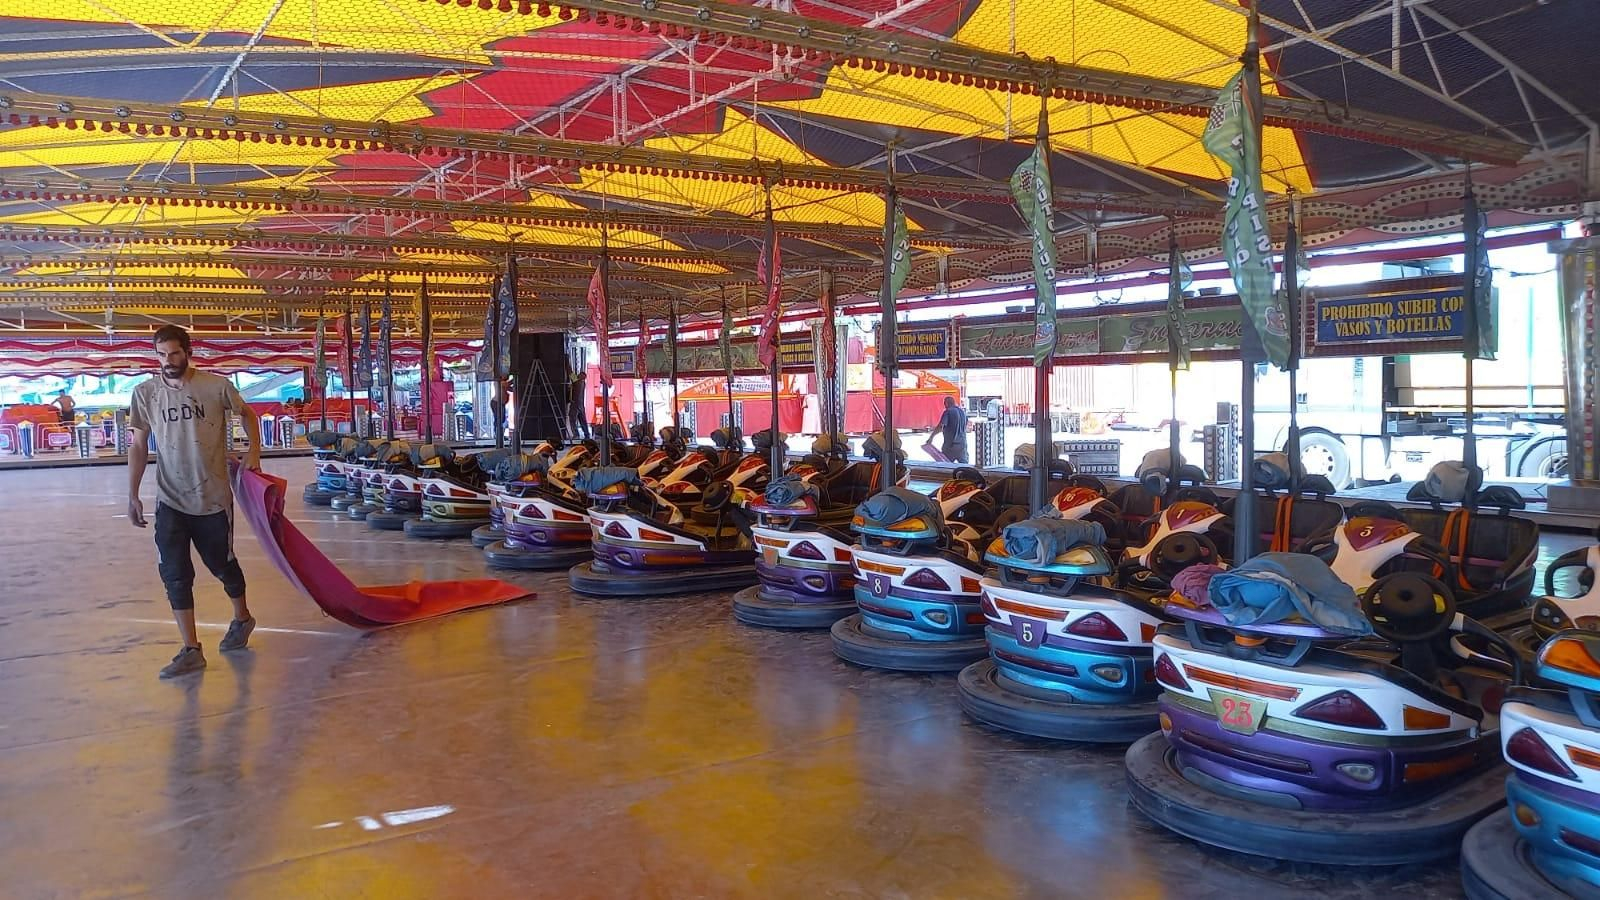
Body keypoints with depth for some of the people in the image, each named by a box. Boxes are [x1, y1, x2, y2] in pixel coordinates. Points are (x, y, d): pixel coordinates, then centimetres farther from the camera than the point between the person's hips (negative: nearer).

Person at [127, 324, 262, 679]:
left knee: (222, 564, 13)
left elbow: (247, 414, 10)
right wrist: (132, 495, 2)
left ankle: (242, 618, 39)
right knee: (175, 574, -3)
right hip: (170, 501, 2)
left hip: (213, 498, -1)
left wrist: (254, 451, -2)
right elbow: (139, 445, 4)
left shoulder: (217, 386, -10)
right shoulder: (145, 393, -4)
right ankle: (191, 651, 5)